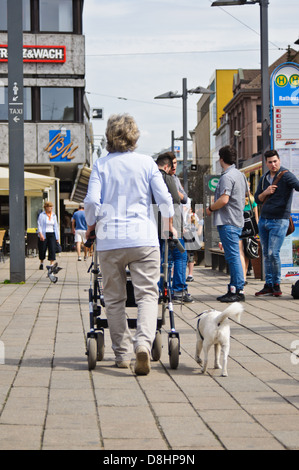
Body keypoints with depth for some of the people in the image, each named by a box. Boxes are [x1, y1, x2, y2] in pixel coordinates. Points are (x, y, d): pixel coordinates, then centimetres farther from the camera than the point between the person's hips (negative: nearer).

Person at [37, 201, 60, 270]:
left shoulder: (53, 216, 13)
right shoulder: (42, 215, -2)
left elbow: (56, 226, 15)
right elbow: (39, 225, -8)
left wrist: (57, 237, 13)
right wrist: (40, 234, -22)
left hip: (51, 234, 3)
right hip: (43, 235, -3)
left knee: (52, 249, -10)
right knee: (42, 250, 4)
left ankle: (52, 264, -12)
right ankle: (41, 263, 26)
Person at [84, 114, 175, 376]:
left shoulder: (101, 165, 3)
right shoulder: (146, 163, 4)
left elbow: (92, 201, -6)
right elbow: (164, 198, -1)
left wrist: (92, 224, 13)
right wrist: (169, 223, 17)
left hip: (110, 239, 1)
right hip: (143, 238, -1)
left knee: (114, 298, 11)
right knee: (147, 294, -1)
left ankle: (122, 353, 13)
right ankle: (144, 342, -24)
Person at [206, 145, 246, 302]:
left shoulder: (227, 176, -14)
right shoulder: (239, 174, 17)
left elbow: (223, 200, -24)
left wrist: (210, 208, -7)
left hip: (228, 222, -10)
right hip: (237, 220, 10)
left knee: (233, 256, -9)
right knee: (232, 256, 12)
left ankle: (239, 291, -10)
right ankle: (233, 288, 16)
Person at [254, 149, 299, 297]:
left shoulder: (286, 175, -7)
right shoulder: (264, 179, 13)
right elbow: (257, 199, 16)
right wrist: (265, 192, -5)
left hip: (279, 220, -6)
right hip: (263, 219, 6)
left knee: (273, 253, -10)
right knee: (266, 254, 6)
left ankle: (276, 285, 3)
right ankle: (268, 285, 11)